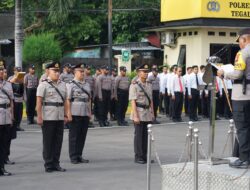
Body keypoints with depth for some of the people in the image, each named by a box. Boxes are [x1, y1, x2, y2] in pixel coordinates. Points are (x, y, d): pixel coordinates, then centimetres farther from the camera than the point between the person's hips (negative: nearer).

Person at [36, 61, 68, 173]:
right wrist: (39, 116, -14)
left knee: (58, 141, 8)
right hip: (48, 117, -5)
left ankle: (56, 163, 17)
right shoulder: (43, 85, -4)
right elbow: (39, 102, -8)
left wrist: (65, 115, 11)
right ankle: (48, 165, 9)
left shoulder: (62, 84, 13)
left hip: (60, 117, 5)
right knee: (48, 142, 1)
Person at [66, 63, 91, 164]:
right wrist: (69, 113, -15)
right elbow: (68, 100, -10)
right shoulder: (71, 84, -5)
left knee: (82, 135, 9)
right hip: (75, 114, -6)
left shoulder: (87, 84, 14)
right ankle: (73, 157, 7)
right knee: (74, 136, 1)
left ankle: (79, 155, 18)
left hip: (85, 114, 6)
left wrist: (90, 112, 13)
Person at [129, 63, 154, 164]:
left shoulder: (149, 85, 12)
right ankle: (138, 157, 6)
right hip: (139, 113, -6)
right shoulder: (134, 85, -9)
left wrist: (152, 113, 13)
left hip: (148, 114, 6)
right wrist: (135, 116, -18)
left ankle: (144, 156, 18)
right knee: (138, 136, -1)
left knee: (146, 136, 10)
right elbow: (133, 101, -13)